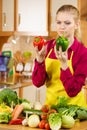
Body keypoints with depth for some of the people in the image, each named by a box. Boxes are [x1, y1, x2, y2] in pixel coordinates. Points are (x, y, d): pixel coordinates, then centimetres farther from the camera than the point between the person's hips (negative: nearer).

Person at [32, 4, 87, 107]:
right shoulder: (48, 46, -2)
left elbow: (73, 91, -14)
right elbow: (37, 82, -4)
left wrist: (64, 64, -26)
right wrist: (40, 59, -19)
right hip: (50, 103, 2)